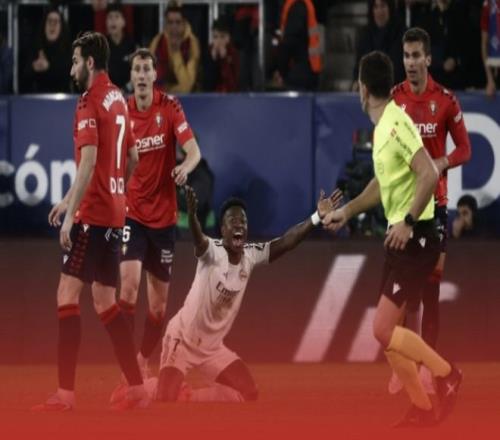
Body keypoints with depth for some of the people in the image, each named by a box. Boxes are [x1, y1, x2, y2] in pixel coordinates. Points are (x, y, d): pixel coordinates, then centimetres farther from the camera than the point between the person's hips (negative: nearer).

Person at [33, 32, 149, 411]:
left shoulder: (90, 103, -12)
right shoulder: (118, 100, 13)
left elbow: (88, 162, -22)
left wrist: (71, 213, -24)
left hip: (93, 214, -8)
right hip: (114, 212, 8)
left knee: (67, 295, -8)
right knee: (104, 300, 14)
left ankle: (66, 393, -13)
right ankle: (137, 388, 12)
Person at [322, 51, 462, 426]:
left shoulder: (397, 123, -18)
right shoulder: (382, 126, 12)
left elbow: (429, 174, -28)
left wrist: (408, 221, -28)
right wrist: (346, 211, 30)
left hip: (415, 238, -9)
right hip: (399, 237, 9)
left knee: (384, 329, -13)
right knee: (386, 331, 8)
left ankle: (446, 375, 3)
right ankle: (422, 409, 15)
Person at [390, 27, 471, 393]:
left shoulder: (446, 100, -3)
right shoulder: (393, 99, 3)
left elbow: (464, 148, 1)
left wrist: (442, 163, -16)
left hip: (435, 200, -2)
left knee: (432, 281, -1)